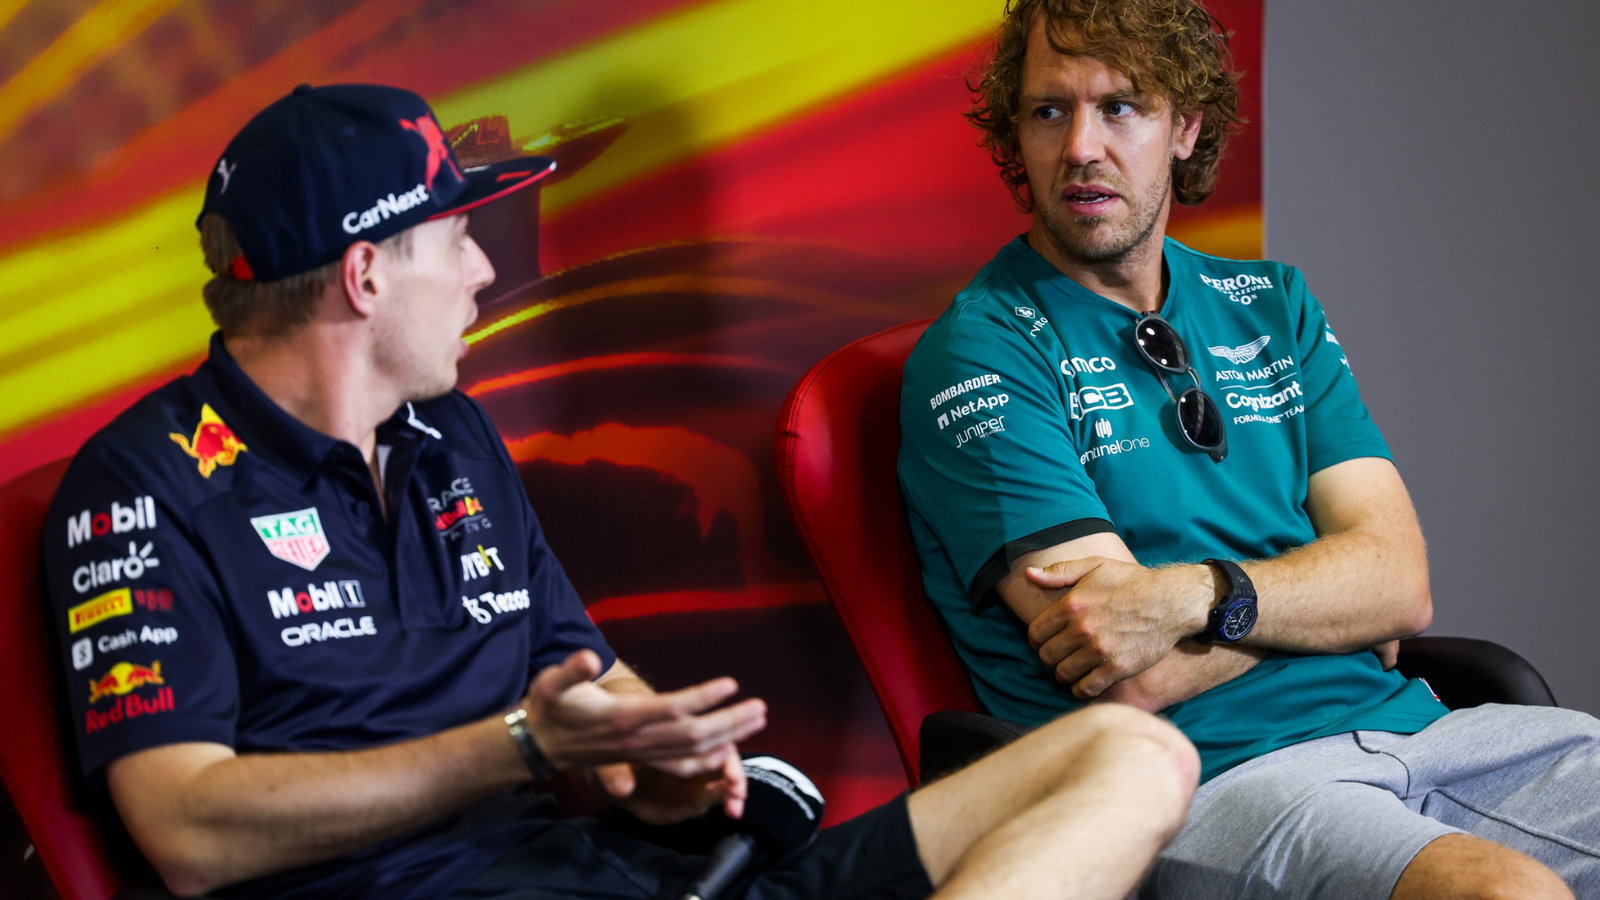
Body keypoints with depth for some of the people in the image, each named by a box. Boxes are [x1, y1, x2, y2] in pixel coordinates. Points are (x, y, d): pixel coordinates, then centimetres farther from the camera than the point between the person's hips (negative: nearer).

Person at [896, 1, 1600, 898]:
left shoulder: (1273, 305, 17)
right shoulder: (977, 354, -3)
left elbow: (1402, 582, 4)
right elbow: (1135, 683, -12)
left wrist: (1201, 596, -14)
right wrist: (1323, 598, 1)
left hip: (1403, 722, 7)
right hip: (1203, 778, -6)